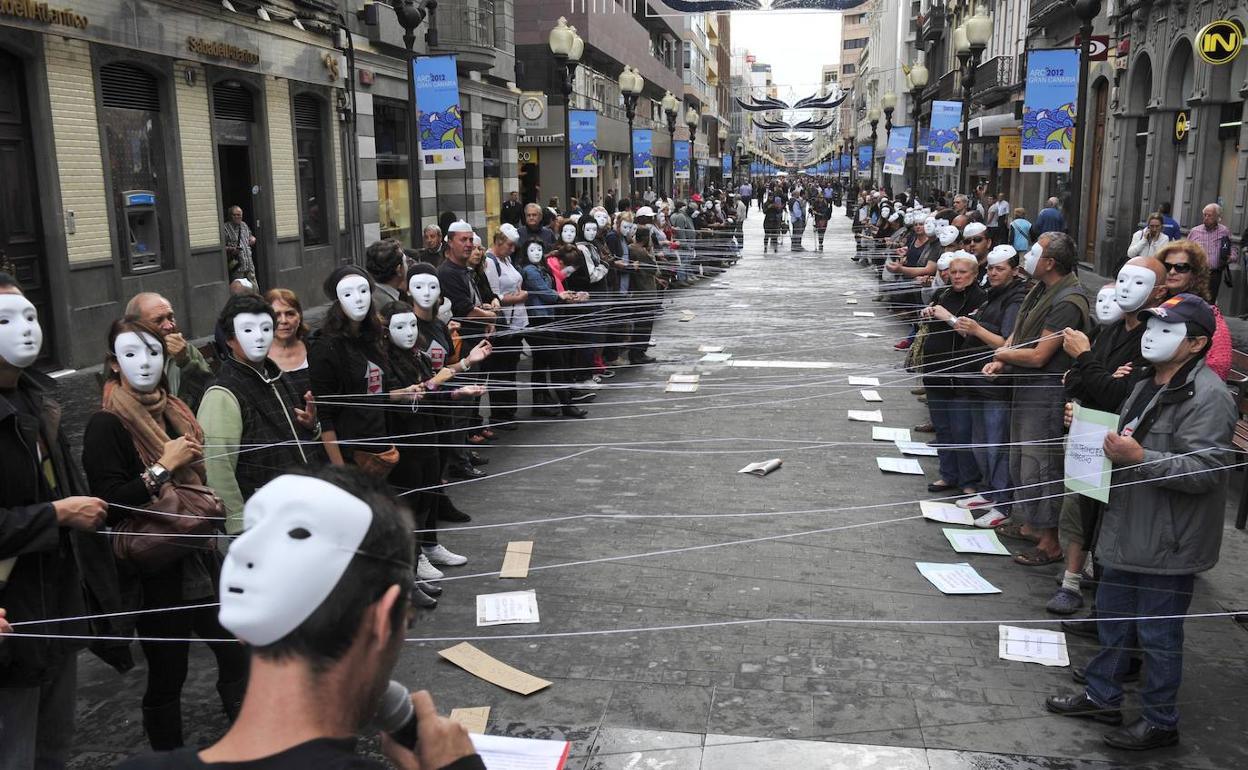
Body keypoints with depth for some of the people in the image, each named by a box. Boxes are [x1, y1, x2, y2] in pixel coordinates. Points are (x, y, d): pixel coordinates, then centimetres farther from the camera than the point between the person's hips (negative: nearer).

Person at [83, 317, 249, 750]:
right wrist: (163, 467, -20)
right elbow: (108, 504, -22)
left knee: (237, 653, 12)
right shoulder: (106, 426, -12)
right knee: (167, 674, 4)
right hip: (153, 570, -7)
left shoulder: (176, 412, 9)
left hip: (198, 556, 7)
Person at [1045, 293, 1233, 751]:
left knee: (1158, 634, 4)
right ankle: (1102, 697, 35)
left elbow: (1206, 469, -26)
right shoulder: (1147, 387, 13)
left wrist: (1140, 458, -31)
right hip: (1127, 532, 10)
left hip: (1168, 543, -9)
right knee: (1113, 617, 20)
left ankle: (1159, 722, 21)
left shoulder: (1208, 396, -18)